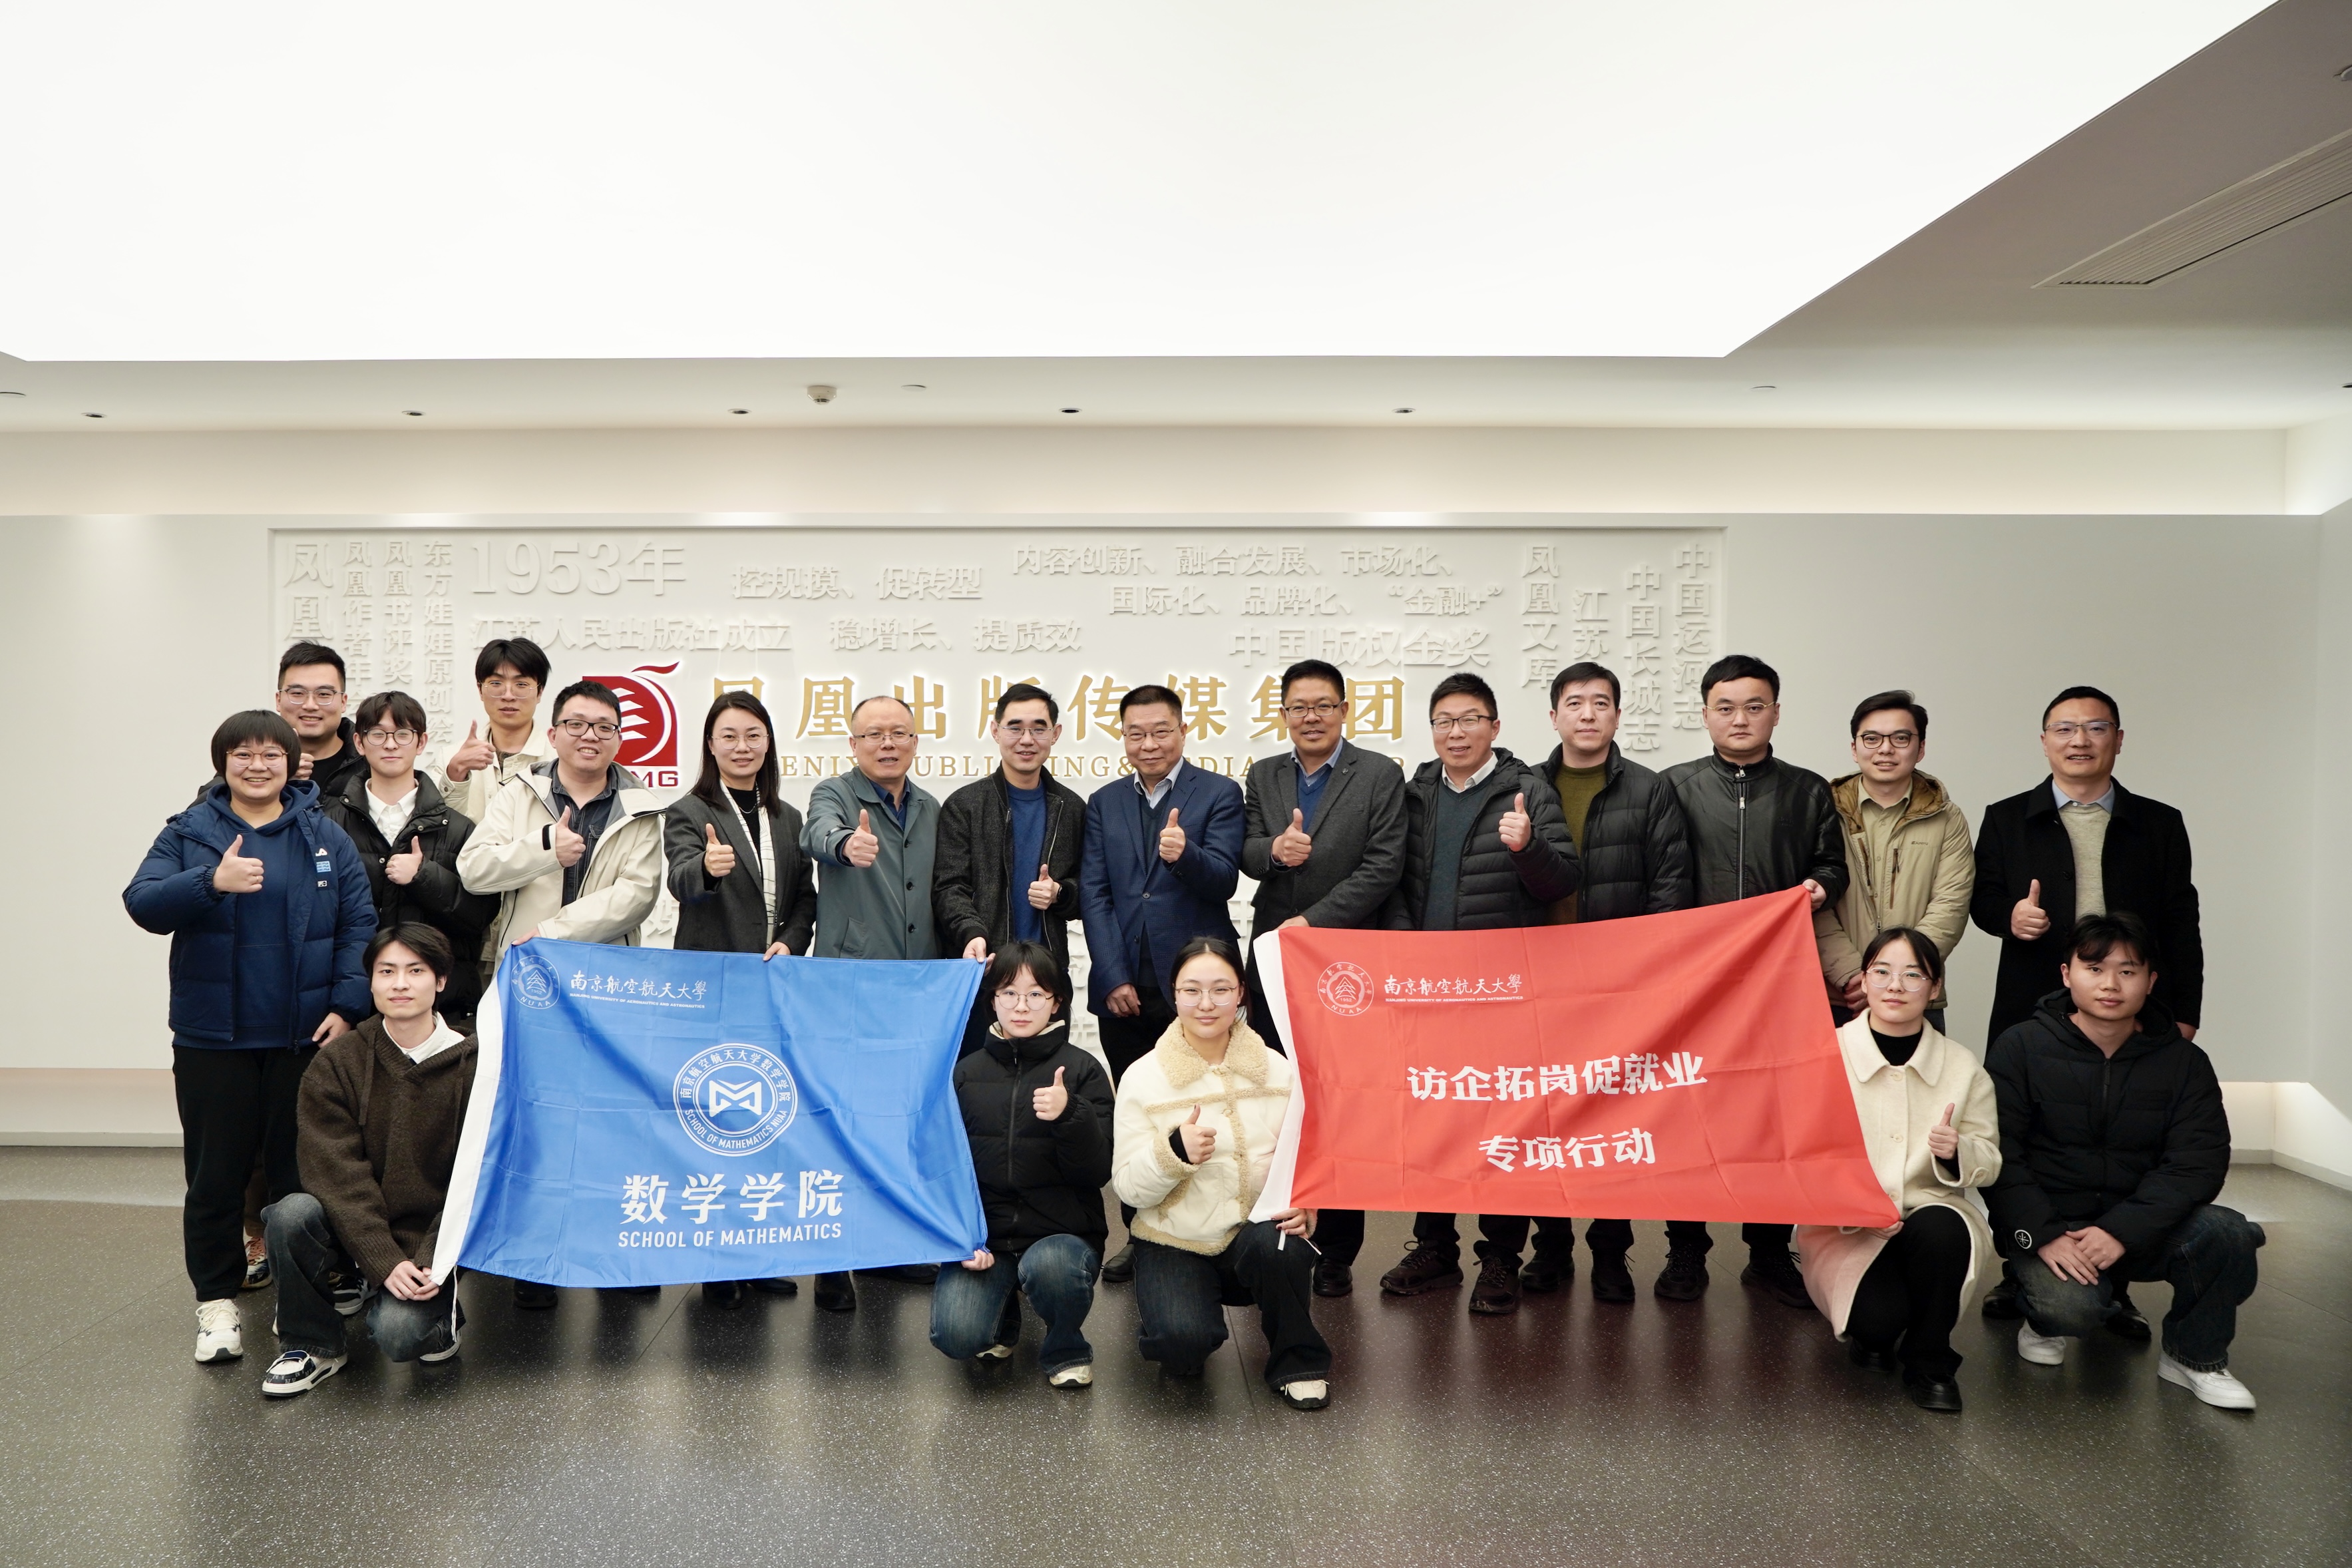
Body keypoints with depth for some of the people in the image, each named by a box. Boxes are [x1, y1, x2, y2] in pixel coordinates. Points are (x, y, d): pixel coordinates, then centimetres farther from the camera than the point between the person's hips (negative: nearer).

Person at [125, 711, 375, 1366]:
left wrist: (347, 1005, -8)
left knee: (300, 1170, 8)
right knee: (215, 1175, 7)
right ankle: (217, 1299, 20)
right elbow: (143, 904, -10)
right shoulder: (187, 834, 4)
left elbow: (359, 925, 1)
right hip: (212, 1040, 0)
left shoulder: (326, 838, 4)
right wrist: (212, 882, -27)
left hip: (304, 1038, 0)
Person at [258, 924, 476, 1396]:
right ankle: (311, 1346, -4)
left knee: (398, 1335, -26)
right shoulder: (336, 1064, -4)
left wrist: (431, 1262, -18)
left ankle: (440, 1312, 12)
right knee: (292, 1213, -28)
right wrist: (384, 1262, -22)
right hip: (352, 1229, 2)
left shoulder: (473, 1065, -7)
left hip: (432, 1238, -2)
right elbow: (338, 1174, -12)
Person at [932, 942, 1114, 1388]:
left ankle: (1066, 1347, -1)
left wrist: (1069, 1116, -25)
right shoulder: (968, 1072, 8)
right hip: (983, 1237, 2)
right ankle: (1002, 1308, 15)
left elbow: (1098, 1172, -6)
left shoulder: (1082, 1070, 0)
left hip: (1063, 1233, -2)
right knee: (955, 1336, -23)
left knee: (1048, 1266, -36)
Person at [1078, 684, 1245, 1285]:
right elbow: (1093, 894, 4)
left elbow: (1223, 879, -12)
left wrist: (1184, 854, -33)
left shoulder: (1219, 794, 1)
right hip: (1125, 989, 3)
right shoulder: (1104, 803, 11)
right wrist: (1113, 979, -6)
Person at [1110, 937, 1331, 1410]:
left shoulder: (1278, 1070, 1)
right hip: (1174, 1244, -1)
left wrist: (1304, 1205, -21)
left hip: (1261, 1232, 2)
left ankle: (1298, 1364, -4)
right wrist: (1174, 1151, -27)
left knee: (1276, 1247, -33)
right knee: (1183, 1341, -28)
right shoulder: (1142, 1078, -4)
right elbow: (1129, 1188, -8)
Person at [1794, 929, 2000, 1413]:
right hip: (1845, 1228, -2)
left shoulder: (1963, 1068, 2)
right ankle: (1872, 1332, 15)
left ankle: (1929, 1361, -6)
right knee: (1879, 1316, -29)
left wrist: (1957, 1153, -18)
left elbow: (1989, 1163, 6)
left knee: (1941, 1228, -35)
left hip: (1933, 1215, 2)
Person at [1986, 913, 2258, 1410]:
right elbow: (1999, 1154, -10)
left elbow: (2198, 1162, -8)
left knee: (2228, 1234, -25)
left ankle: (2194, 1357, 2)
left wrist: (2123, 1231, -21)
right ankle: (2045, 1317, 9)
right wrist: (2043, 1235, -22)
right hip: (2049, 1224, -3)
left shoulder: (2182, 1061, 2)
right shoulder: (2021, 1048, -5)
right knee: (2073, 1305, -31)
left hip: (2140, 1231, 3)